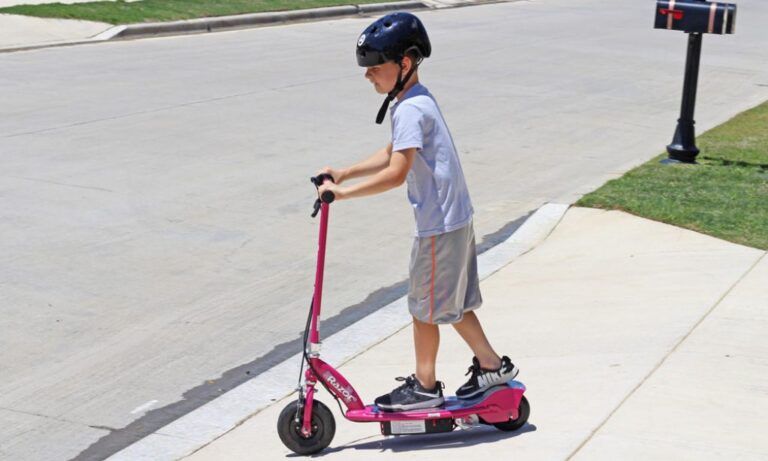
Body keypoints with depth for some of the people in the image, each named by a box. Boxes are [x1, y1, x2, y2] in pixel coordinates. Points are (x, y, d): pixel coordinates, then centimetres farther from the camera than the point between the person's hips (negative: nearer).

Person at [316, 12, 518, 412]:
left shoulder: (409, 110, -21)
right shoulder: (417, 101, 11)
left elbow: (395, 173, -28)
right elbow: (391, 154, 21)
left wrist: (342, 193, -24)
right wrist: (344, 173, 13)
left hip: (439, 225, -10)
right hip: (455, 217, 10)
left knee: (426, 306, 5)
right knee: (452, 302, 20)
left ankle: (424, 387, 18)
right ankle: (491, 365, 29)